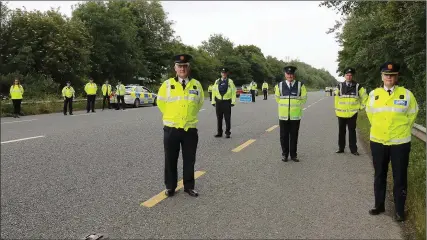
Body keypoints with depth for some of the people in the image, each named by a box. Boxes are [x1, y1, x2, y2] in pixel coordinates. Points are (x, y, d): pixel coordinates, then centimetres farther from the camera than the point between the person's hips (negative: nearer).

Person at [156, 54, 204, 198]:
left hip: (190, 129, 1)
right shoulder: (167, 84, -3)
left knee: (189, 160, 9)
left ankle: (189, 186, 24)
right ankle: (170, 187, 23)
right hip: (171, 129, -1)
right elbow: (160, 102, 9)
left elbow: (200, 102, 17)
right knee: (170, 160, 9)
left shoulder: (196, 85, 2)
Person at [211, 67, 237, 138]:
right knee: (219, 118, 7)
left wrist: (233, 102, -6)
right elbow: (213, 91, 10)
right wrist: (213, 101, 4)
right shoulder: (217, 81, 10)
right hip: (218, 102, 3)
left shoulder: (230, 81, 4)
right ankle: (219, 132, 16)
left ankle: (227, 133, 7)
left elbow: (233, 92, 1)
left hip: (227, 102, -2)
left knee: (227, 118, 0)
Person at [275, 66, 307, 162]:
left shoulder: (300, 85, -1)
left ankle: (293, 154, 18)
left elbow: (303, 99, 7)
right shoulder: (279, 85, 1)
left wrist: (296, 107, 9)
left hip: (295, 115, 0)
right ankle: (284, 154, 18)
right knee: (284, 136, 6)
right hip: (283, 115, 0)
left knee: (294, 136, 7)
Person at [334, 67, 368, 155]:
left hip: (352, 113, -1)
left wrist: (361, 107, 6)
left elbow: (365, 97, 8)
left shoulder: (357, 86, -1)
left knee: (352, 131, 5)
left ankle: (353, 149, 11)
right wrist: (336, 109, 6)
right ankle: (341, 148, 19)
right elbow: (336, 98, 8)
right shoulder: (340, 86, 1)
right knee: (341, 131, 9)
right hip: (341, 113, 1)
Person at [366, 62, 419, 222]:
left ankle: (399, 211, 18)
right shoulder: (373, 94, 1)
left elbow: (412, 114, 7)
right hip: (377, 142, 2)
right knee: (379, 176, 14)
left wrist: (402, 130, 8)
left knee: (400, 178, 5)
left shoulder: (406, 94, -5)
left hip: (400, 143, -2)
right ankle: (379, 205, 28)